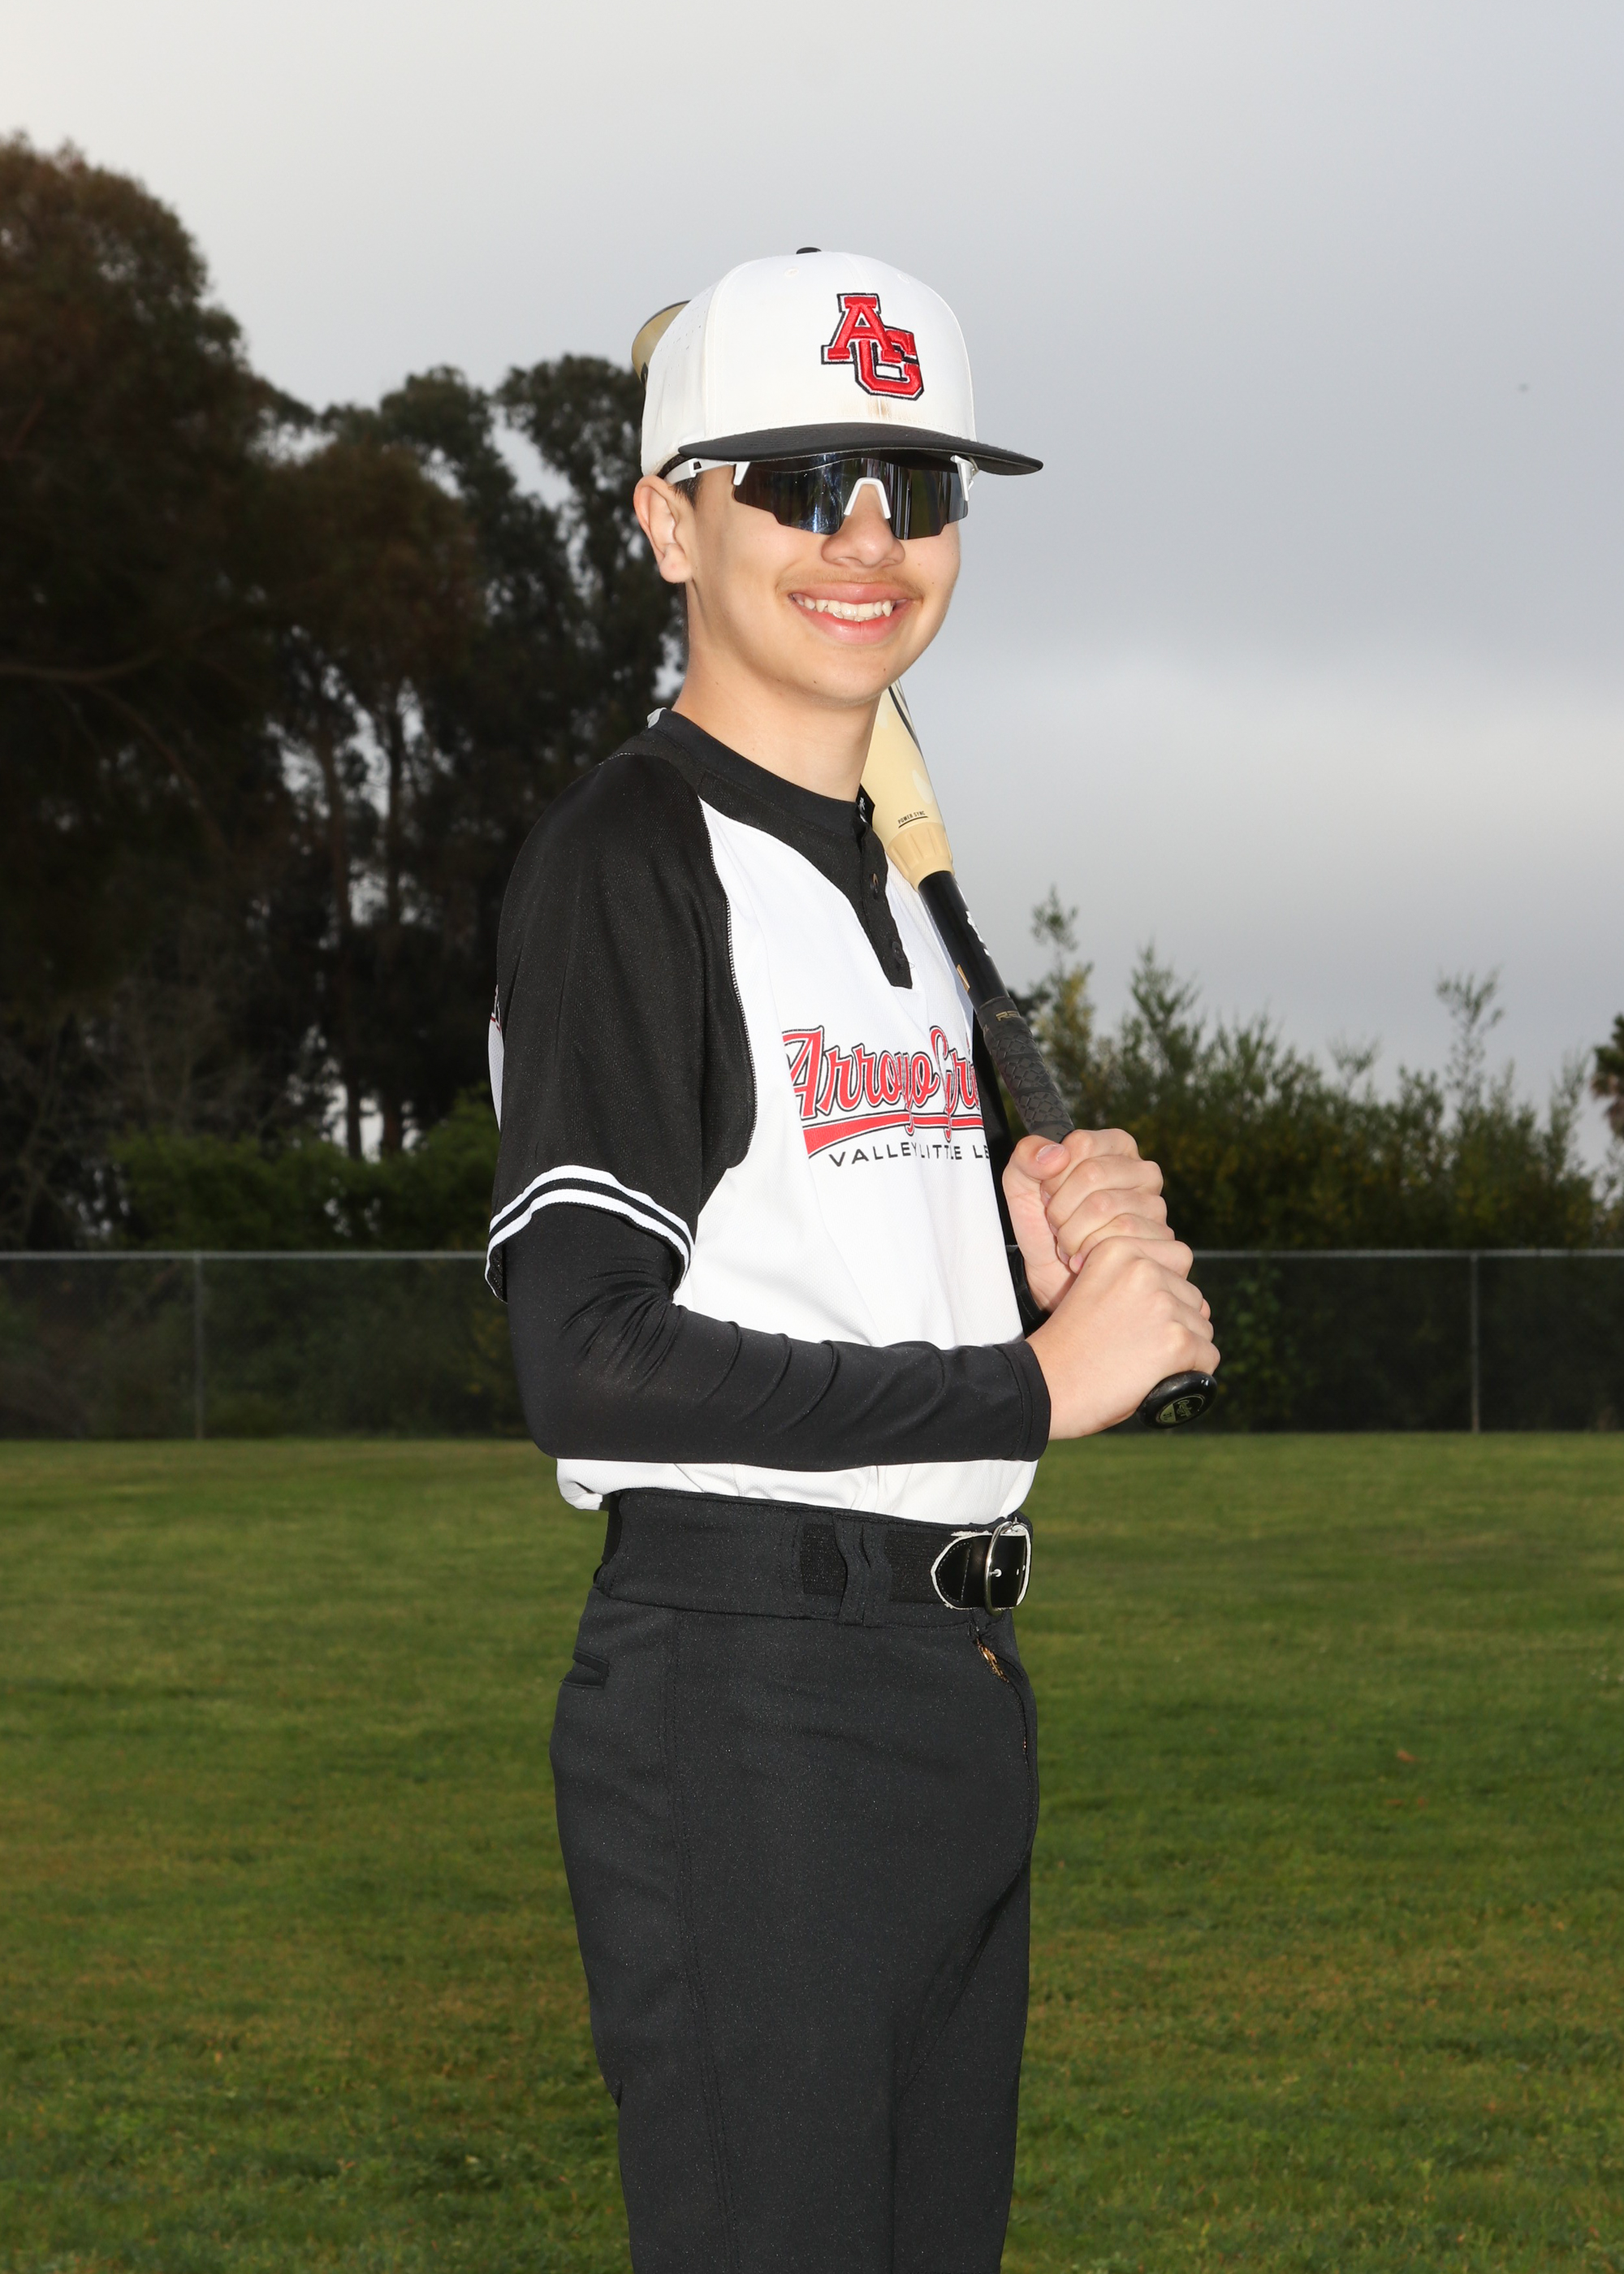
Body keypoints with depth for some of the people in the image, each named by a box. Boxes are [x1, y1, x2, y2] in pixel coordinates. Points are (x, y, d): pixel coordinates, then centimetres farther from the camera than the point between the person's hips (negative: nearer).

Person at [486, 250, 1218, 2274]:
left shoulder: (895, 887, 19)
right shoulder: (626, 856, -10)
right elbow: (591, 1362, -21)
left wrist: (1056, 1253, 2)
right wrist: (1036, 1382, -17)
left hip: (959, 1698, 9)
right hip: (745, 1701, -9)